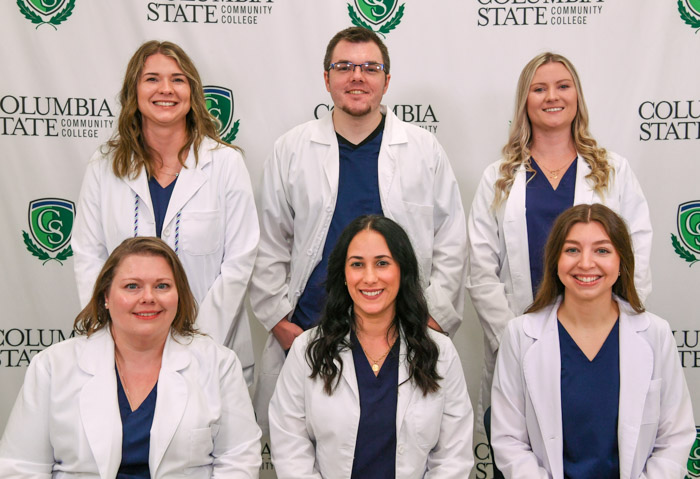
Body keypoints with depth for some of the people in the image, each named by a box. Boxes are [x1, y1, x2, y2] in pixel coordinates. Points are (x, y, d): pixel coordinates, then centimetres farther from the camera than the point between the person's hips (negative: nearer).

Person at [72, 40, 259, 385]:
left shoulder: (225, 162, -3)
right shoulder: (104, 166, 3)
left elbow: (239, 260, -6)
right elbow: (88, 257, 2)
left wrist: (200, 340, -11)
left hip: (211, 343, -1)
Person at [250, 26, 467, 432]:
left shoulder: (425, 150, 6)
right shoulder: (291, 150, 8)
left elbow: (451, 246, 8)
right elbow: (269, 246, 11)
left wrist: (433, 318, 0)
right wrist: (278, 319, 4)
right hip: (307, 332, 1)